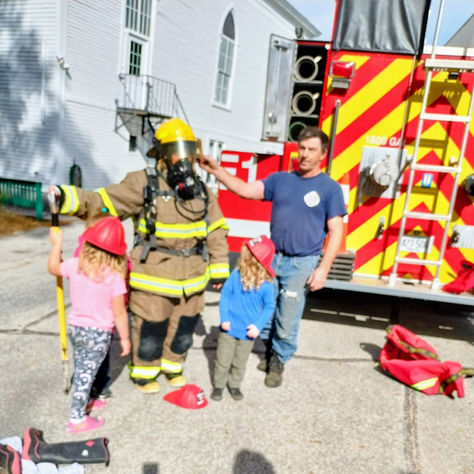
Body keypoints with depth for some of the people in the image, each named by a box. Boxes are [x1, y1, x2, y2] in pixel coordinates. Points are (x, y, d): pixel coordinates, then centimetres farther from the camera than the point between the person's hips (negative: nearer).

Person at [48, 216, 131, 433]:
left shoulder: (75, 265, -8)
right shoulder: (114, 277, -21)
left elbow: (53, 268, 14)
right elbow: (119, 313, -17)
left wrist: (57, 244, 23)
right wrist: (125, 338, -6)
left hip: (75, 327, 6)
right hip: (98, 334, -6)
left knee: (80, 369, 24)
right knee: (86, 374, 5)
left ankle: (84, 401, 48)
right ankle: (77, 419, 13)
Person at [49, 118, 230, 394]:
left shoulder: (201, 190, 2)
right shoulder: (143, 184, -13)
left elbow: (216, 231, 8)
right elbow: (102, 203, -16)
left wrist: (219, 268, 8)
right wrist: (67, 197, -33)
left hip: (192, 277, 5)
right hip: (154, 276, -5)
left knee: (184, 327, 18)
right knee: (151, 329, 9)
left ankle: (172, 367, 45)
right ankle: (144, 374, 37)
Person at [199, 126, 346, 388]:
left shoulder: (330, 189, -4)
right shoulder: (280, 179, 7)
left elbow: (336, 232, -6)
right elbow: (247, 191, 1)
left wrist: (323, 269, -13)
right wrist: (217, 171, -11)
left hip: (301, 264, -3)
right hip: (272, 258, 4)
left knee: (287, 319, 4)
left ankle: (278, 362, 27)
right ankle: (270, 349, 38)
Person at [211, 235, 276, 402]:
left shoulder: (266, 285, -15)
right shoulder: (236, 276, -13)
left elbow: (269, 307, -5)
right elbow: (225, 296, -5)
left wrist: (258, 326, -14)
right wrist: (224, 318, -12)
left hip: (247, 332, 0)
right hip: (229, 328, 0)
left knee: (240, 362, 18)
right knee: (223, 360, 12)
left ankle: (234, 385, 41)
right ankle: (218, 385, 33)